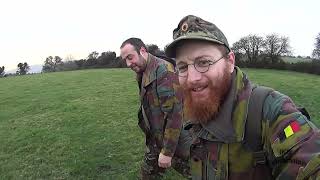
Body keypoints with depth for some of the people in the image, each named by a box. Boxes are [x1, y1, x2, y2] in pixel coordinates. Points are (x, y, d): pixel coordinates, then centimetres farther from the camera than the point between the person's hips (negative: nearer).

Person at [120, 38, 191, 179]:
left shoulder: (164, 70, -23)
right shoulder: (143, 74, 5)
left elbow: (175, 113, -26)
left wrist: (167, 151, -22)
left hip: (175, 143, -8)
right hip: (155, 141, 8)